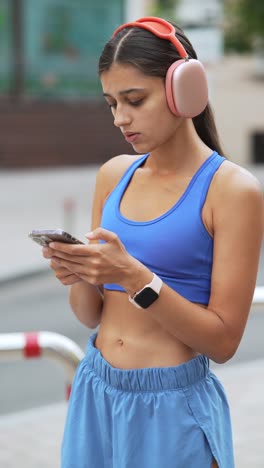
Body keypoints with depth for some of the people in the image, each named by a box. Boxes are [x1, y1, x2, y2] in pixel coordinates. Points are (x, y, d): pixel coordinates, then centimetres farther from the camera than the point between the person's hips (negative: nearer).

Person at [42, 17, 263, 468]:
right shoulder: (113, 175, 4)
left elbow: (223, 339, -14)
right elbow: (91, 316, 8)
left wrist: (135, 277, -23)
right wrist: (79, 275, -12)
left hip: (172, 404, -5)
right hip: (95, 392, 5)